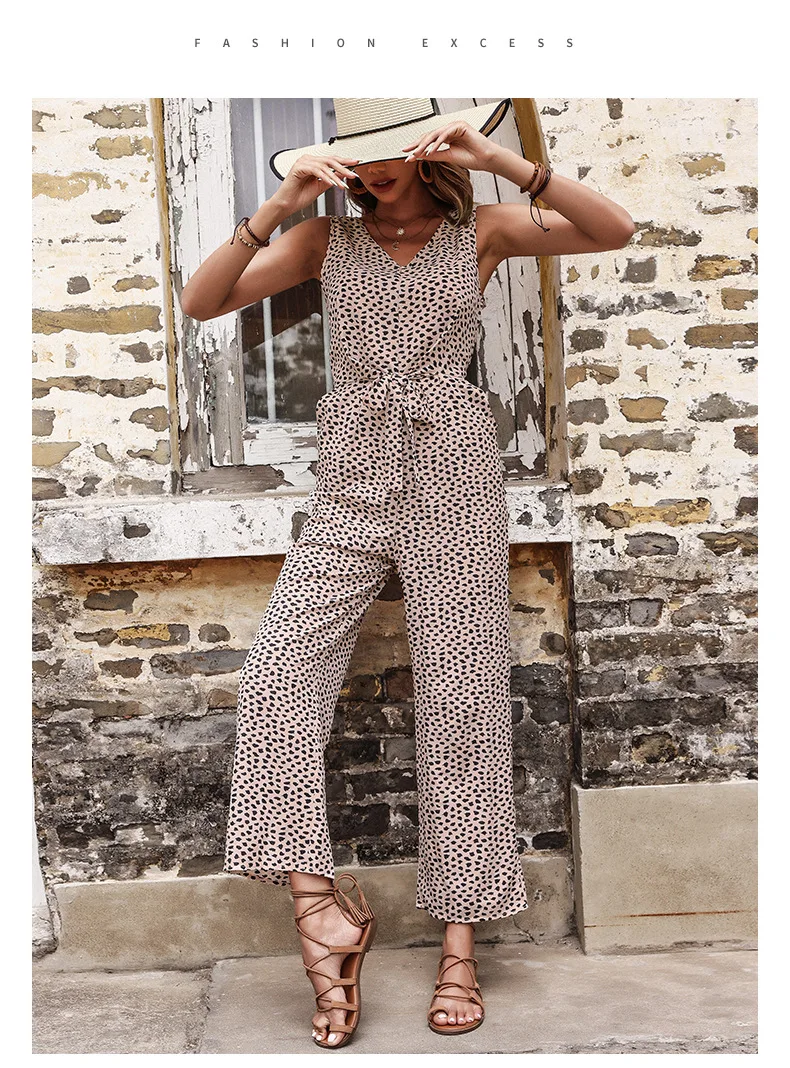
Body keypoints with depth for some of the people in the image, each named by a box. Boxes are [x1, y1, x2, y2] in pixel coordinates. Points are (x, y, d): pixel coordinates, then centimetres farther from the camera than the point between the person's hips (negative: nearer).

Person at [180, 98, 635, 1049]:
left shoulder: (482, 230, 5)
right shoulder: (327, 237, 7)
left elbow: (616, 231, -7)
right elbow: (201, 302, -1)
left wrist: (502, 161, -17)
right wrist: (277, 207, -15)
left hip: (454, 481, -1)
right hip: (350, 491, 2)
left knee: (460, 703, -2)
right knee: (276, 676, -18)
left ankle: (459, 946, 7)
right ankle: (322, 909, -10)